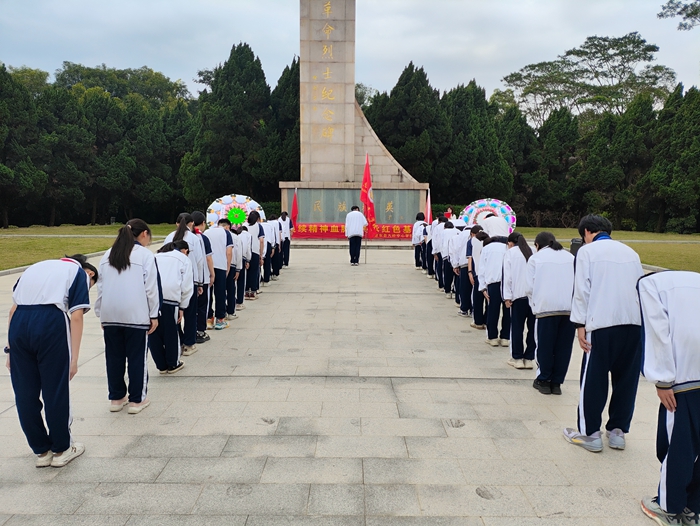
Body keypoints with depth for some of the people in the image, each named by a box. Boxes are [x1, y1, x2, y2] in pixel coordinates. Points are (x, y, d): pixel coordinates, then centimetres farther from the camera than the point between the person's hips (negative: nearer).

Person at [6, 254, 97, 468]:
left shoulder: (37, 266, 29)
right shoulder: (80, 272, 13)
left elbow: (13, 308, 20)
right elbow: (76, 316, 0)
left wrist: (10, 347, 20)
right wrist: (74, 359, -2)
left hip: (18, 322, 5)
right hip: (51, 320, -5)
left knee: (25, 393, 14)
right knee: (56, 392, 9)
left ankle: (41, 451, 27)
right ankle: (61, 449, 24)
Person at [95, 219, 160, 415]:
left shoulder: (108, 255, 13)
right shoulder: (145, 255, -2)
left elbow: (100, 287, 12)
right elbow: (151, 288, -6)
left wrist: (100, 314, 16)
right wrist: (154, 315, 0)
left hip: (110, 314, 5)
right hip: (135, 314, -5)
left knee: (114, 357, 13)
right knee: (137, 357, 5)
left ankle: (116, 398, 23)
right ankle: (136, 400, 12)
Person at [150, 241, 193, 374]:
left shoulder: (156, 257, 27)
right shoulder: (184, 259, 16)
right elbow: (187, 286, 7)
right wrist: (182, 307, 12)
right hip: (169, 298, -3)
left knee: (153, 332, 14)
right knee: (171, 332, 11)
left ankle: (161, 365, 23)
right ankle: (173, 364, 25)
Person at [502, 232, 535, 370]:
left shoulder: (510, 253, 4)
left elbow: (507, 276, -2)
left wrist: (507, 296, -1)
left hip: (519, 293, -3)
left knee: (517, 327, 6)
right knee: (532, 327, 8)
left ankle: (517, 358, 12)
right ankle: (529, 358, 12)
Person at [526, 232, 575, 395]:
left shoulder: (535, 258, 7)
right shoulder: (570, 257, 17)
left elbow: (530, 287, 1)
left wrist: (534, 306, 13)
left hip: (546, 307, -3)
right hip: (570, 307, 3)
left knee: (544, 345, 8)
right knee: (564, 346, 9)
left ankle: (544, 381, 16)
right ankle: (556, 382, 15)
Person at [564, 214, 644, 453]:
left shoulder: (587, 251, 1)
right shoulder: (630, 251, 15)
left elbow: (582, 290, -6)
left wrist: (580, 325, -5)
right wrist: (638, 319, 14)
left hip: (602, 323, -5)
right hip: (634, 322, 5)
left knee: (593, 379, 5)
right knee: (626, 378, 13)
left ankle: (590, 433, 11)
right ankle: (618, 431, 22)